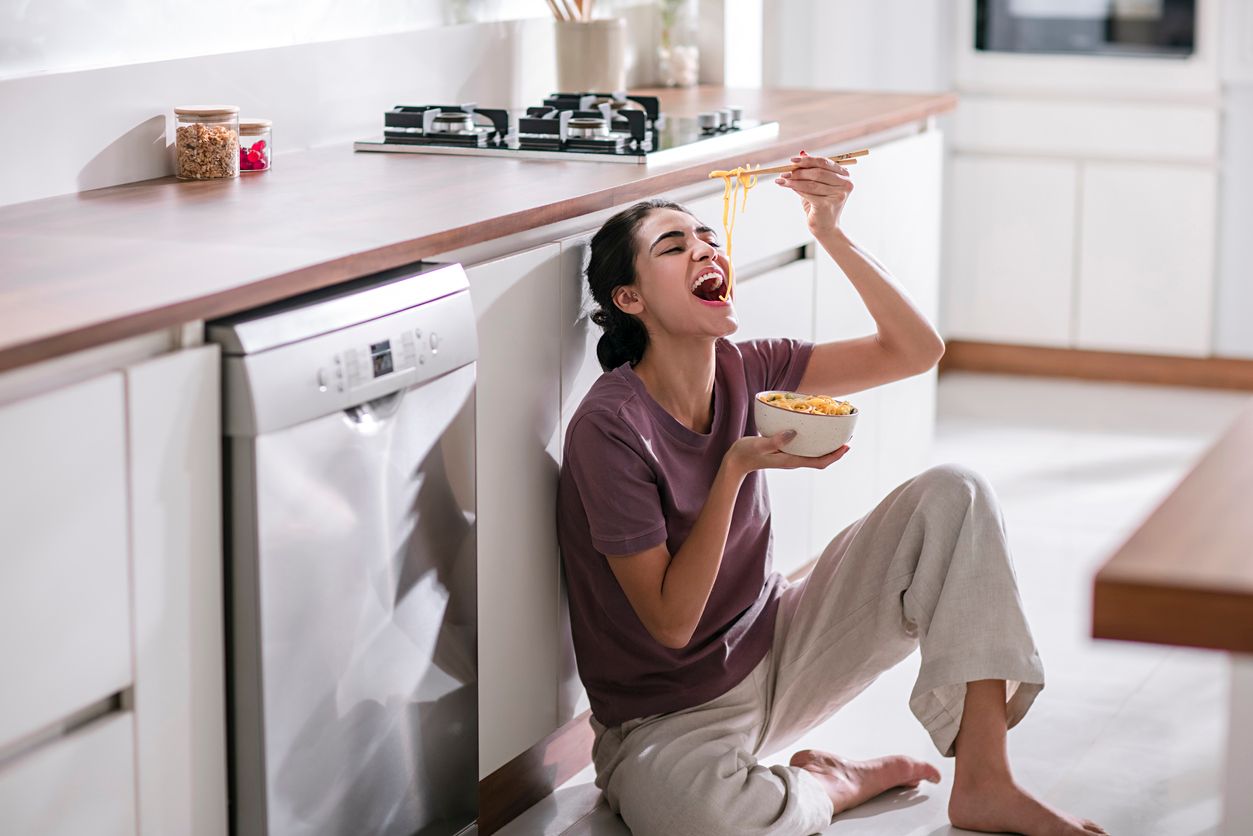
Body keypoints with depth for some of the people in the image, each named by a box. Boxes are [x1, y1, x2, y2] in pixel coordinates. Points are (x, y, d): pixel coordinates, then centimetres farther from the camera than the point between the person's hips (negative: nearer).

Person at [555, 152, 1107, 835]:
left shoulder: (743, 372, -2)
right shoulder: (610, 428, -21)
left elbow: (914, 349, -2)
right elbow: (671, 621, -22)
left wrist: (830, 234, -14)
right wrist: (736, 469, -30)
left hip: (779, 648, 7)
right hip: (669, 717, -7)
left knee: (954, 493, -7)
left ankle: (983, 780, -10)